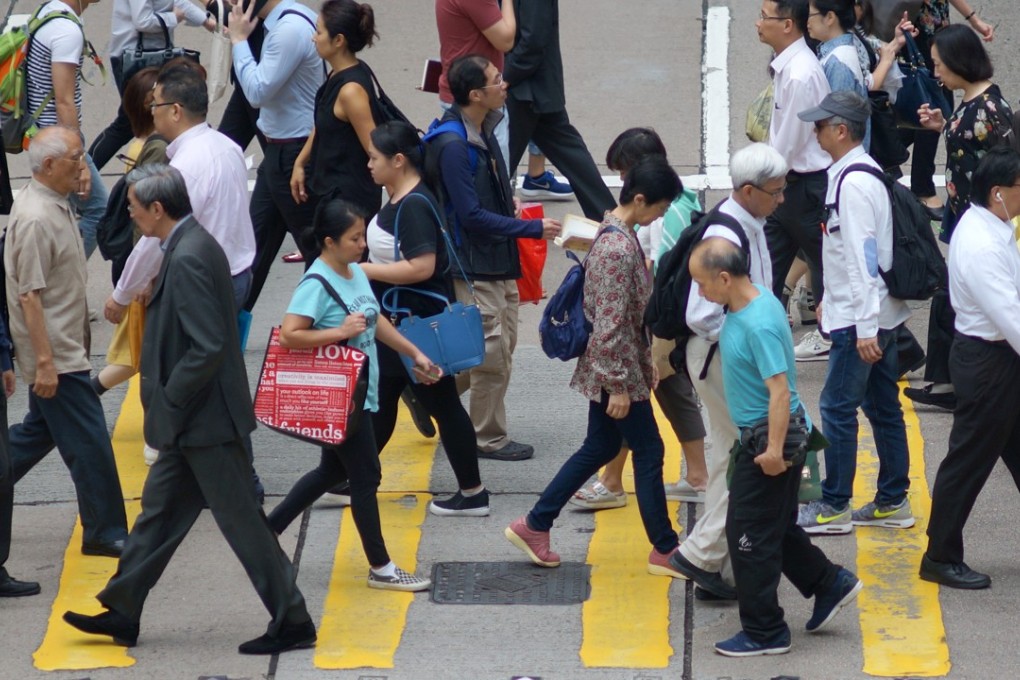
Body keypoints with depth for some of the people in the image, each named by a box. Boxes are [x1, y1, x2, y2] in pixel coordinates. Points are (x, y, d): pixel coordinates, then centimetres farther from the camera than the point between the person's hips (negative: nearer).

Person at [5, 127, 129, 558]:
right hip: (54, 353, -10)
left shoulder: (55, 205, 9)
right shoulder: (36, 219, -23)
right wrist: (45, 361, -25)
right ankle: (104, 533, 5)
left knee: (39, 432, 19)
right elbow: (29, 296, -24)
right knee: (89, 443, -4)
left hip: (64, 347, 10)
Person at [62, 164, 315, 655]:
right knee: (159, 511, 17)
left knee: (240, 519, -2)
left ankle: (292, 623, 6)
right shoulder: (192, 245, 9)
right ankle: (122, 613, 26)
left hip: (205, 420, -11)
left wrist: (168, 401, -16)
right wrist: (164, 401, 16)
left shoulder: (187, 259, -22)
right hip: (192, 419, 11)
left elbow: (208, 348, -27)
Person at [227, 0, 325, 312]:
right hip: (278, 151, 10)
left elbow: (258, 92, -23)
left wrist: (239, 39, -16)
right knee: (256, 240, 16)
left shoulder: (290, 29, -23)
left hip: (294, 155, -10)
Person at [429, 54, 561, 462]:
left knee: (502, 344, 17)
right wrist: (532, 229, -20)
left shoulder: (482, 130, 6)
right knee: (493, 355, 0)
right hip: (475, 266, -9)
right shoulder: (453, 146, -23)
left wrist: (511, 212, 7)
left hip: (499, 261, 9)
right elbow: (471, 216, -23)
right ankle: (490, 439, 14)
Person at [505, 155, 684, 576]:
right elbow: (609, 326, -24)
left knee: (600, 447, 18)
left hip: (609, 367, 10)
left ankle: (534, 525, 23)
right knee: (648, 451, 2)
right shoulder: (618, 248, -25)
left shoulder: (616, 232, 6)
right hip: (617, 371, -10)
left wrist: (646, 364, 20)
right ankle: (664, 550, 14)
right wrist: (618, 386, -20)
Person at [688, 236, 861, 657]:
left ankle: (764, 632, 10)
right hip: (756, 435, 10)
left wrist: (775, 449, -30)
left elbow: (780, 390, -29)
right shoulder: (753, 301, 3)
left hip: (767, 439, -10)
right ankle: (830, 585, 33)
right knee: (777, 527, 21)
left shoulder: (758, 325, -27)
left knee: (750, 535, 0)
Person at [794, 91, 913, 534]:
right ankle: (892, 502, 19)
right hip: (879, 314, 10)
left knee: (837, 408, -2)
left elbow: (863, 255, -23)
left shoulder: (854, 183, -20)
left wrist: (865, 327, -23)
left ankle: (834, 507, 5)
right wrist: (830, 298, 28)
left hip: (860, 317, -10)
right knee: (883, 407, 13)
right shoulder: (862, 173, 11)